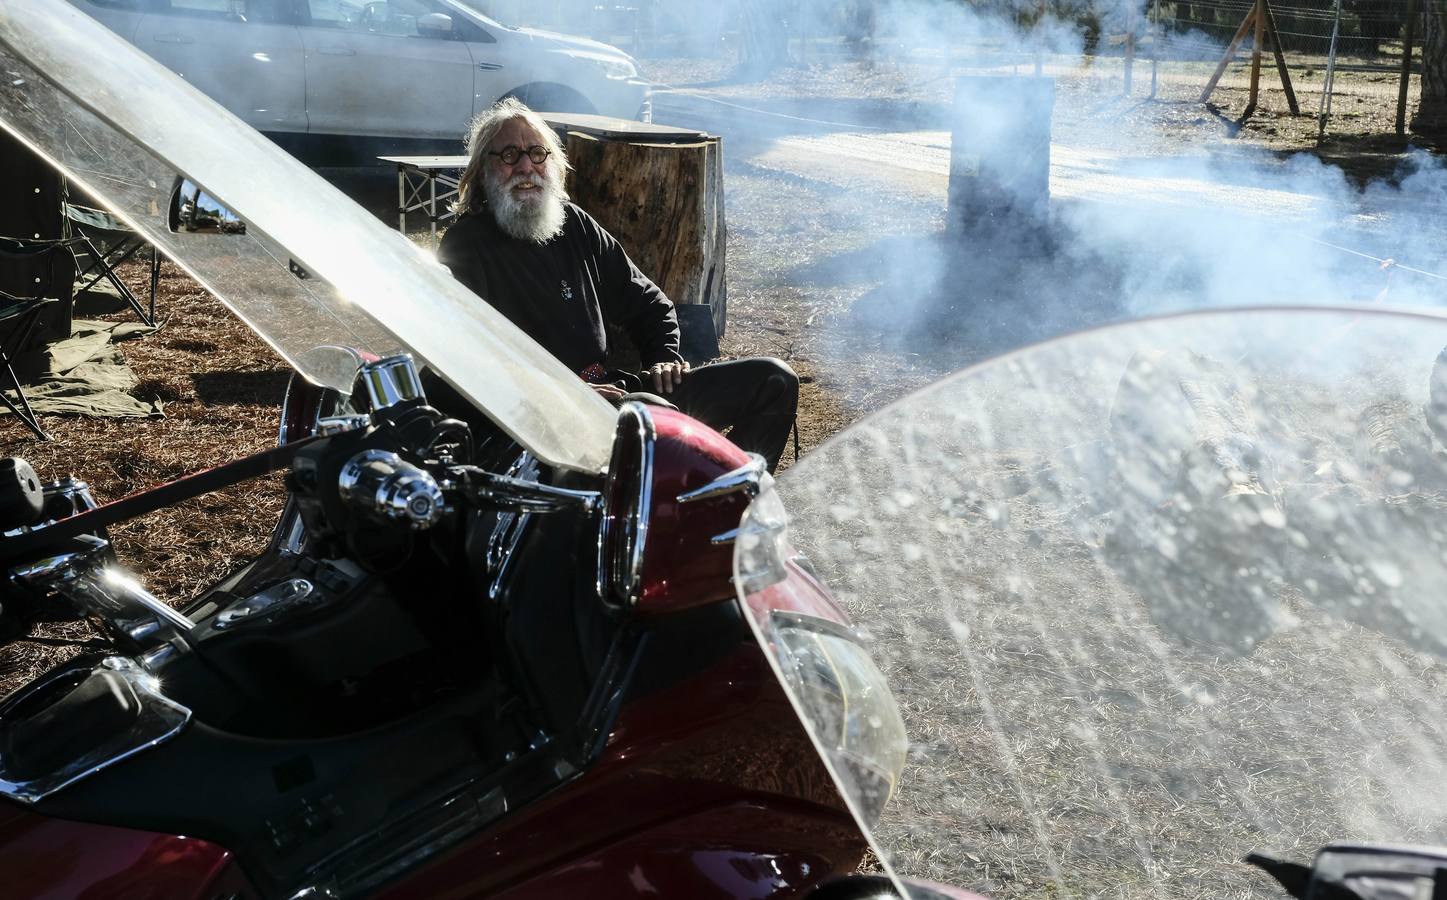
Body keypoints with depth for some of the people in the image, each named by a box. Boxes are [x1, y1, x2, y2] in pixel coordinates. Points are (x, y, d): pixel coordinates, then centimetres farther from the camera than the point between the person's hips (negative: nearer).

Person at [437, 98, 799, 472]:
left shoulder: (576, 225, 17)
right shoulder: (464, 248, -3)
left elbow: (646, 301, 27)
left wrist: (664, 356, 7)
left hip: (611, 389, 8)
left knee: (774, 380, -1)